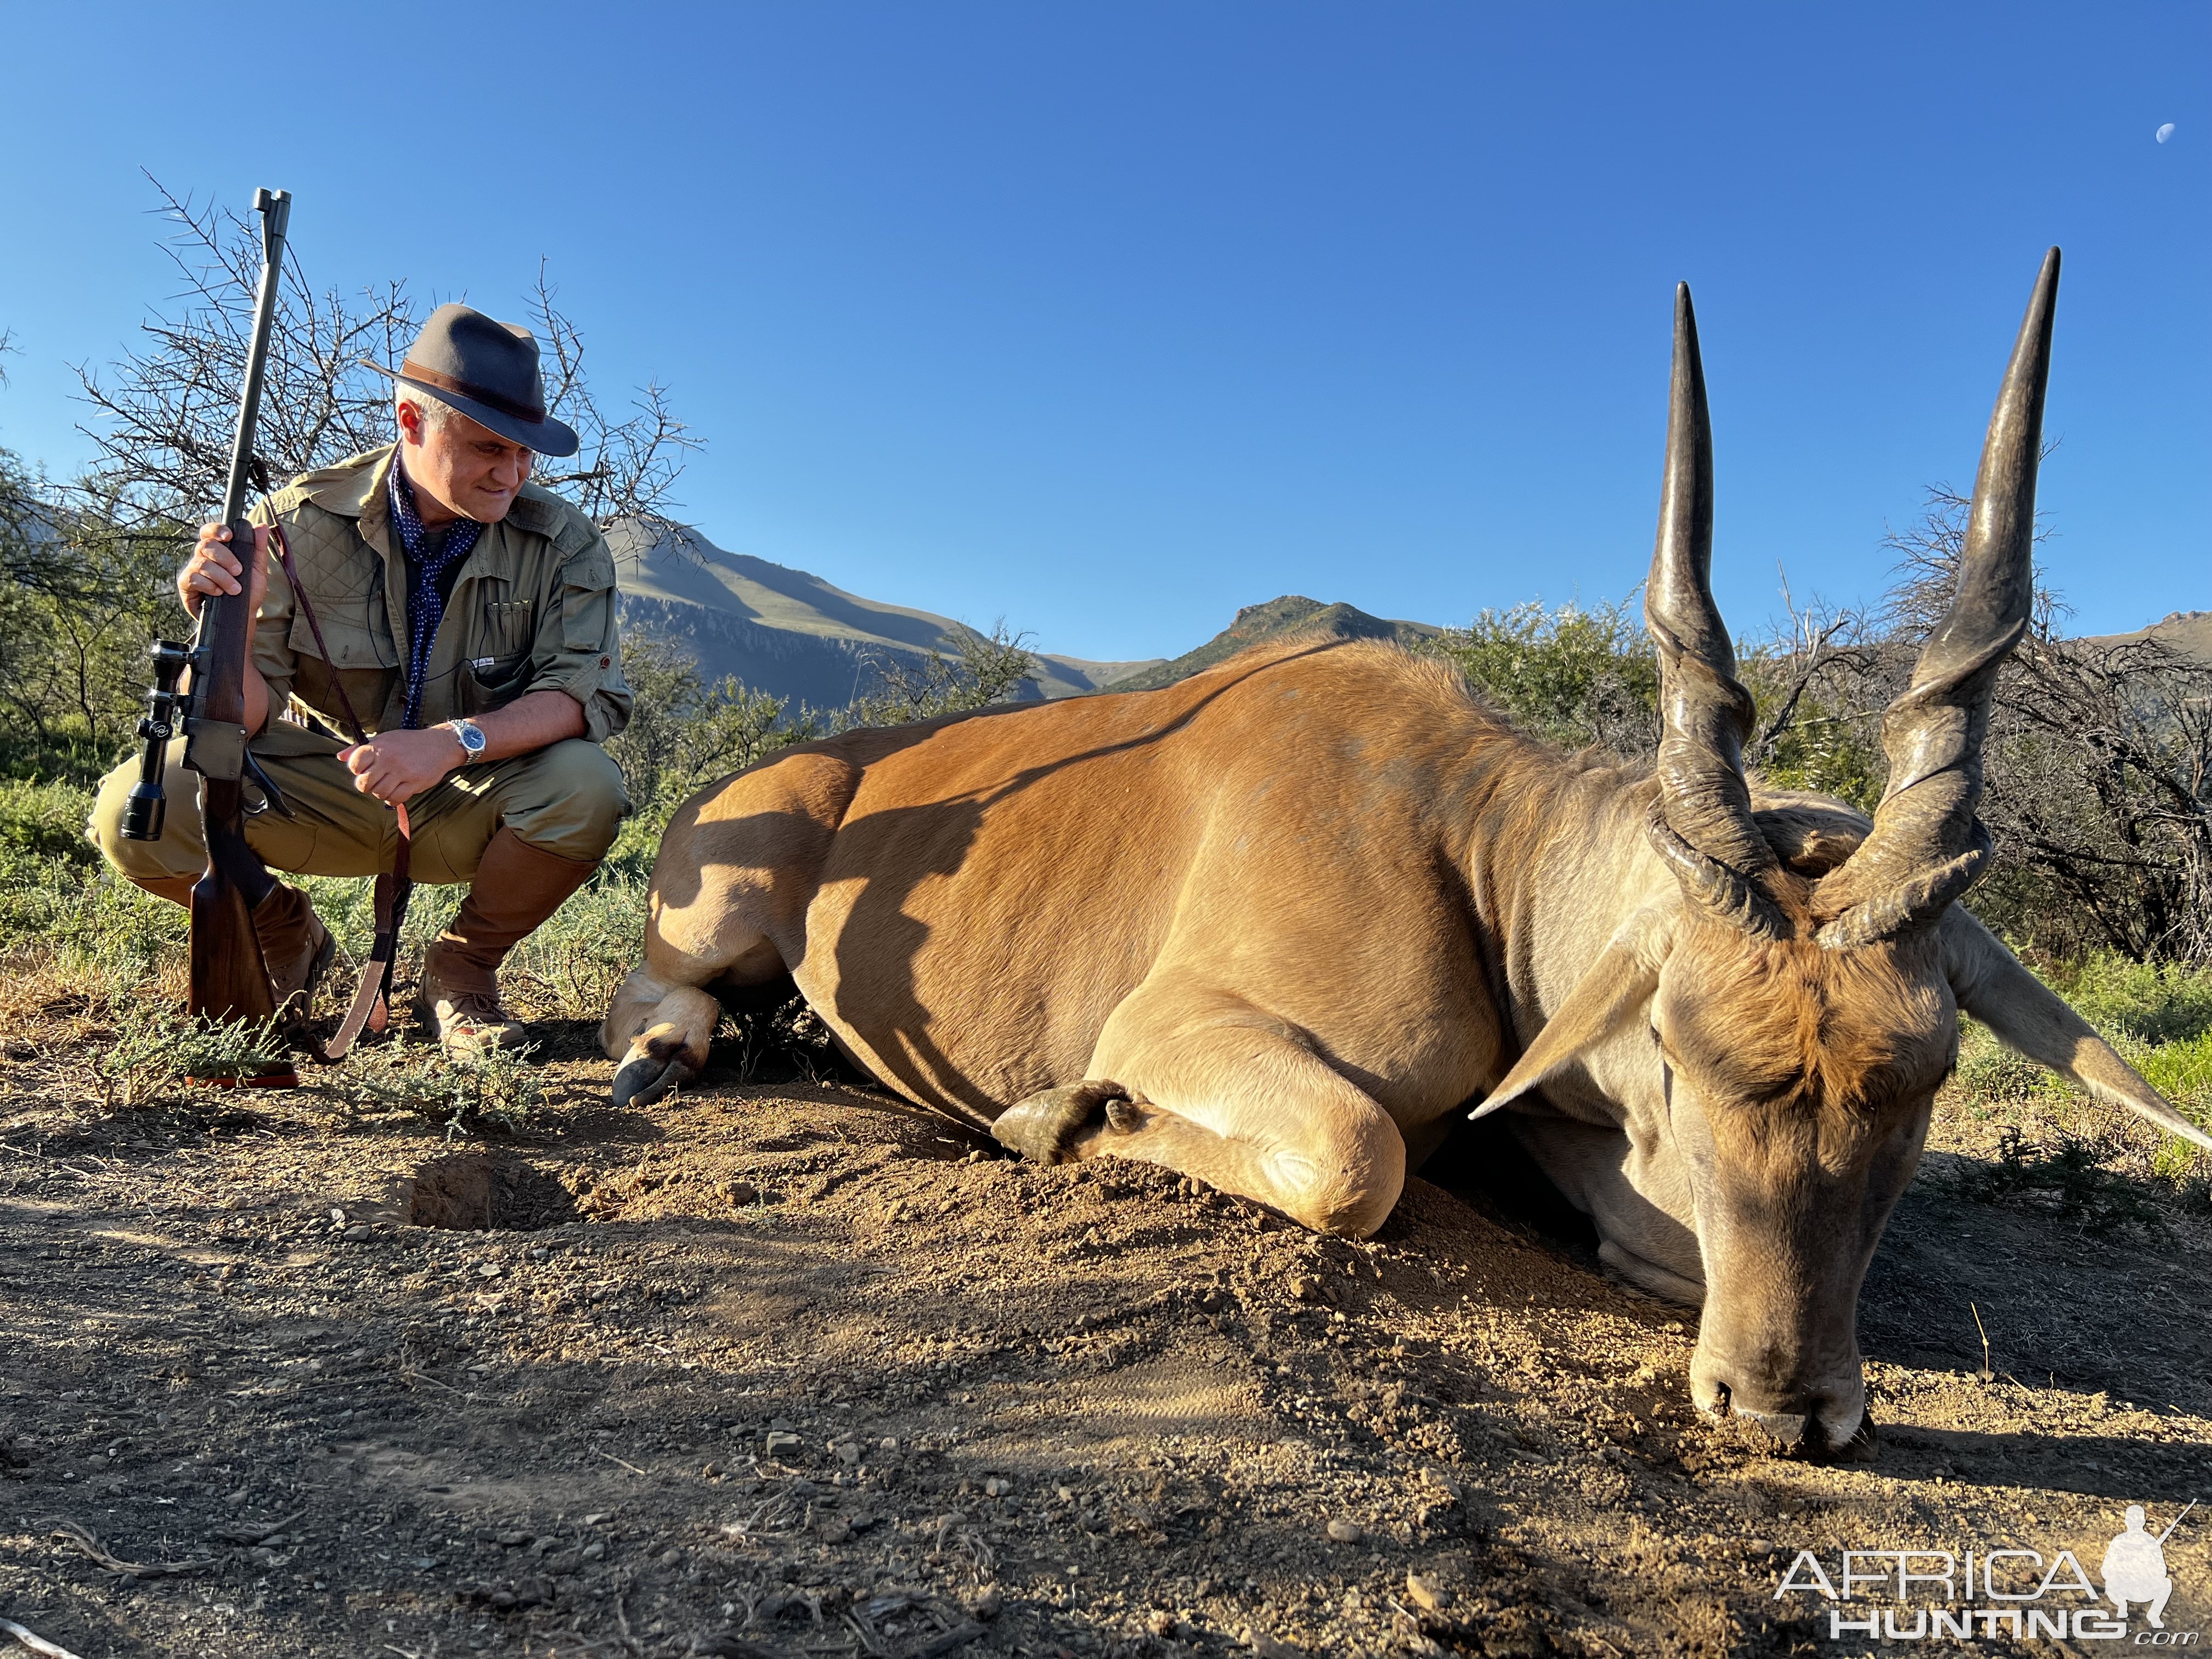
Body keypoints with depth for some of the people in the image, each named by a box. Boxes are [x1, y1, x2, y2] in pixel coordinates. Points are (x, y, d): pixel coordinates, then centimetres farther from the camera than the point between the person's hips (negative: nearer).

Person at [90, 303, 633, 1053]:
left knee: (585, 785, -33)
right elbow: (248, 719, -12)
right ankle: (287, 938, 13)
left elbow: (588, 694, -22)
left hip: (471, 801, -1)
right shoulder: (300, 522, -11)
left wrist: (456, 741, -37)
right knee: (136, 810, -22)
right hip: (323, 788, 1)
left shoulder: (563, 544, -12)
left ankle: (461, 966, -3)